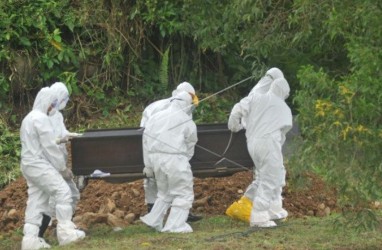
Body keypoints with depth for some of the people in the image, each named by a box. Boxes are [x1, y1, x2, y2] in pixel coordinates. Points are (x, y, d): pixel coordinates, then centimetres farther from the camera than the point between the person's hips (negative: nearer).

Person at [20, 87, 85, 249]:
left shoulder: (28, 118, 19)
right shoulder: (41, 118, -13)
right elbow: (49, 146, -15)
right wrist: (63, 168, -7)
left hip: (28, 164, 10)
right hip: (39, 165, -10)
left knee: (36, 200, 8)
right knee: (63, 192, -10)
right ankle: (65, 232, -12)